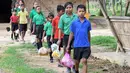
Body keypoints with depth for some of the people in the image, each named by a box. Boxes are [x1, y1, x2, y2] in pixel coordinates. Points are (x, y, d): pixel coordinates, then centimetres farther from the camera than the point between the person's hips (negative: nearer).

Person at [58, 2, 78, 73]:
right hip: (66, 36, 0)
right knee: (67, 52, 9)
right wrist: (59, 39, -1)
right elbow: (60, 29, 2)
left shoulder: (76, 16, 1)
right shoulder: (63, 17, 0)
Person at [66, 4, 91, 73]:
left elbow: (88, 34, 11)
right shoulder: (74, 23, -2)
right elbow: (71, 34, 5)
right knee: (77, 61, 15)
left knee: (84, 61, -11)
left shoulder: (88, 22, 0)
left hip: (86, 45, -1)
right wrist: (68, 45, 4)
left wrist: (89, 44, 16)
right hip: (77, 45, 1)